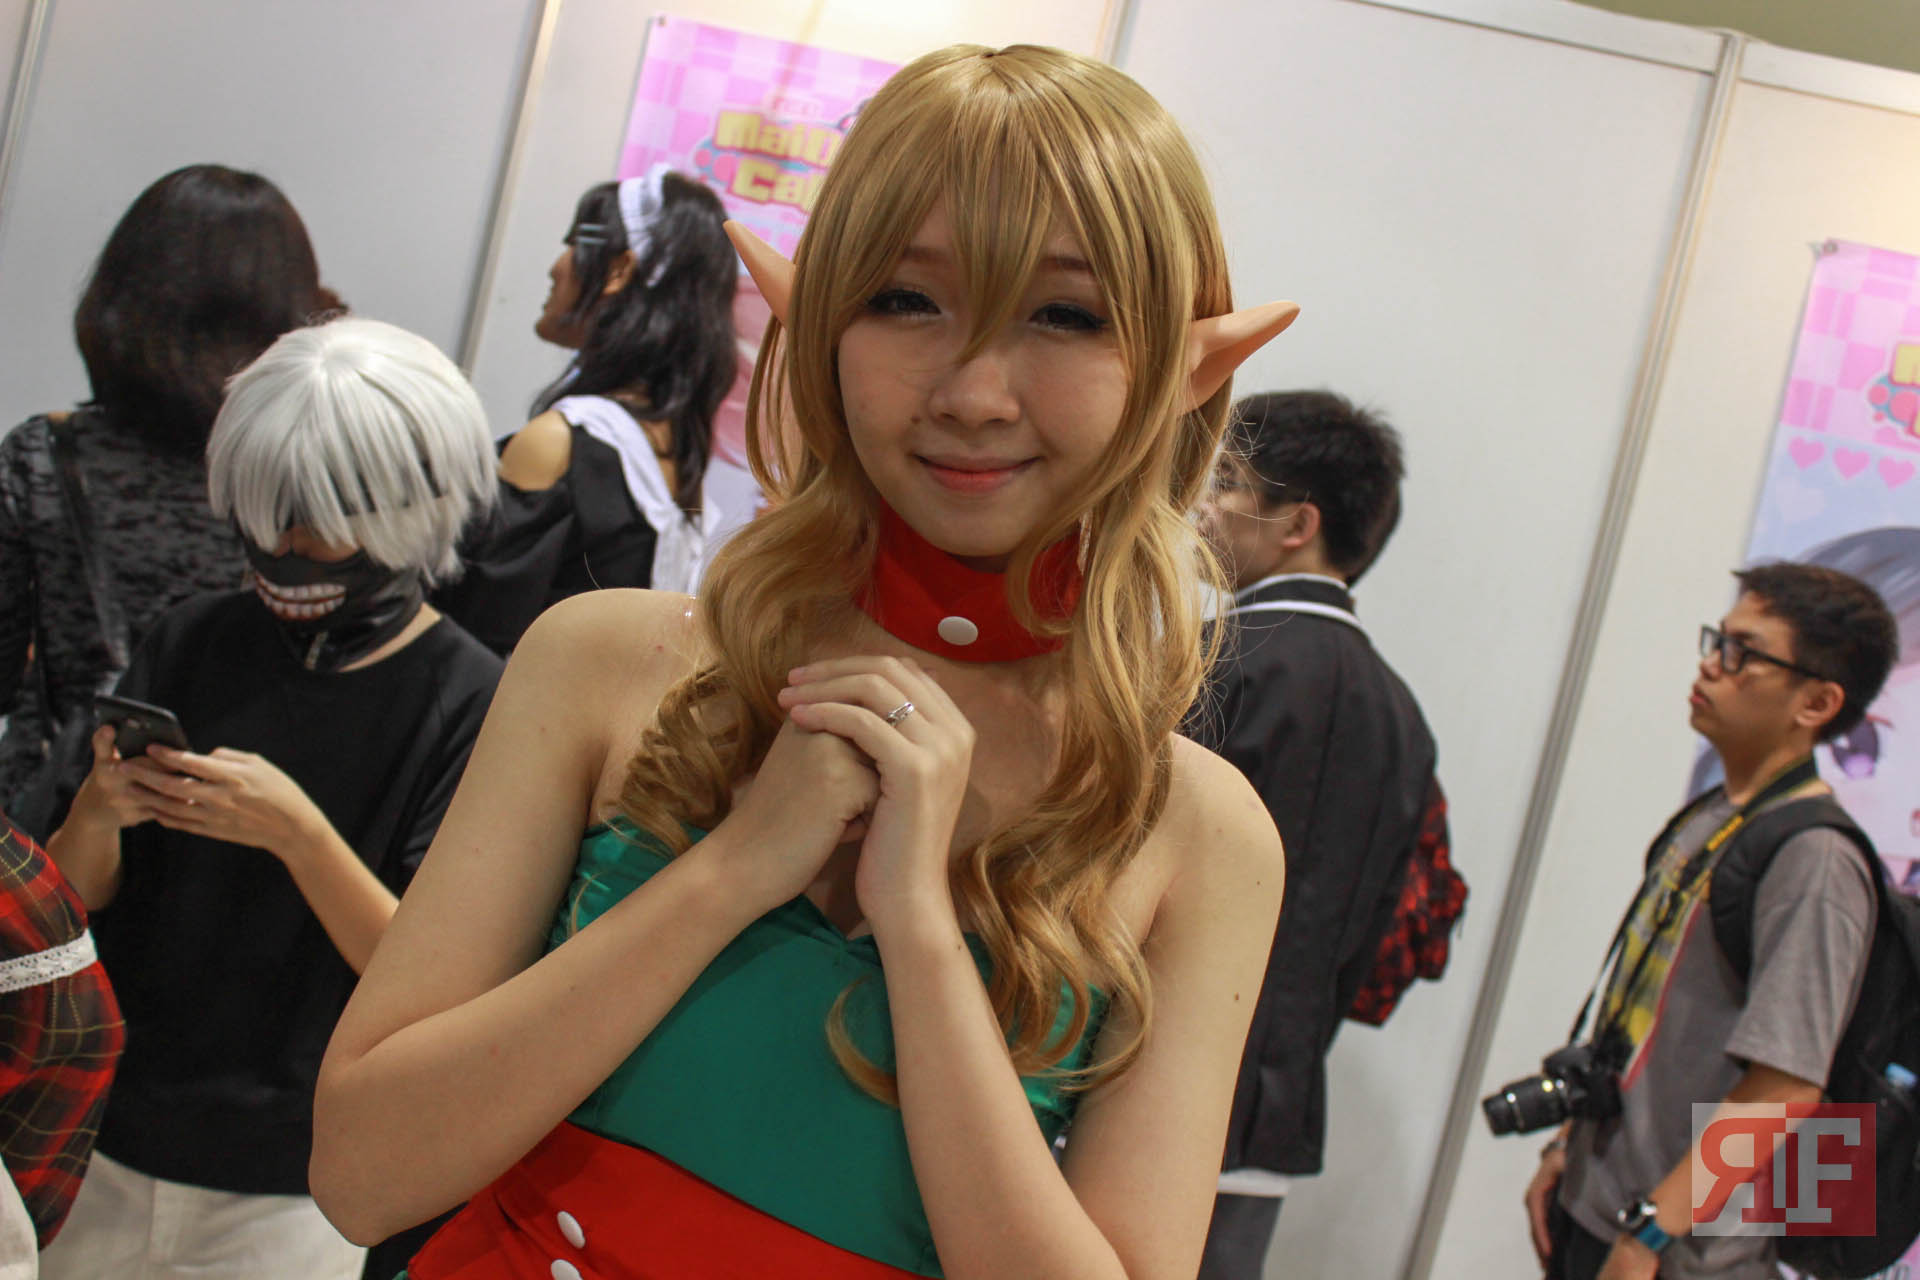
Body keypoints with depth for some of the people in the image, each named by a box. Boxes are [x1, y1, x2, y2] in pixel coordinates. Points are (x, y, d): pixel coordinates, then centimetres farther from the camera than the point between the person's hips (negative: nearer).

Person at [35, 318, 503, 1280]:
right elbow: (69, 903, 3)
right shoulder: (193, 642, 0)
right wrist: (97, 812, -18)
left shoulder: (470, 702, -13)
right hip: (96, 1142, 4)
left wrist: (298, 835, -28)